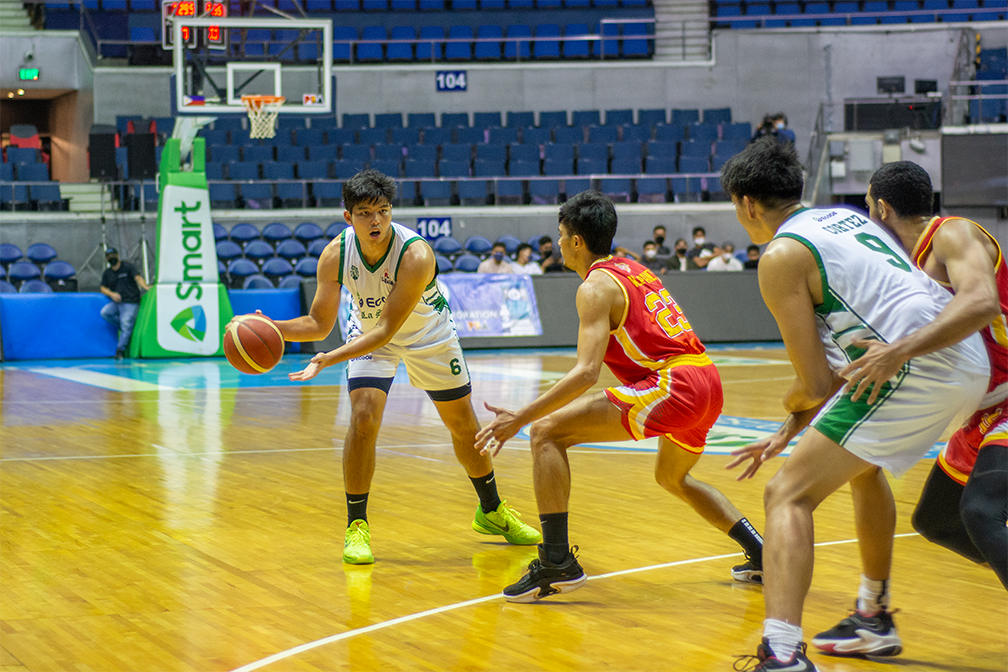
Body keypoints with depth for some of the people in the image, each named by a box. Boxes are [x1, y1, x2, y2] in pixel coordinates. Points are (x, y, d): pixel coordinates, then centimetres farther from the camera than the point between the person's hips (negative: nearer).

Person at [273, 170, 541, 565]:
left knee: (463, 423, 9)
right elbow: (319, 324, -15)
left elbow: (387, 330, -36)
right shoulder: (335, 256, -26)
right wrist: (271, 328, -33)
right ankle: (356, 526, -8)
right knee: (364, 417, -21)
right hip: (368, 332, 1)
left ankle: (491, 511, 32)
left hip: (427, 333, -1)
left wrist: (328, 359, -44)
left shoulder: (416, 255, -37)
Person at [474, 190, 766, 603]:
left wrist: (520, 418, -14)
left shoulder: (596, 286, -4)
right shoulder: (633, 270, 22)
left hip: (672, 384, -9)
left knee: (547, 432, -9)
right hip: (708, 381, 9)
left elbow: (587, 372, -15)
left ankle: (557, 562, -14)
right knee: (673, 478, 35)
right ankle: (763, 556, 31)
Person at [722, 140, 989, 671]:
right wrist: (791, 429, 27)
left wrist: (793, 403, 20)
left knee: (788, 495, -9)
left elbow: (817, 384, -3)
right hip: (972, 363, 9)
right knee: (861, 462, 34)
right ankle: (875, 620, 46)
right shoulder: (846, 218, 25)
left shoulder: (781, 256, -2)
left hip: (915, 368, -9)